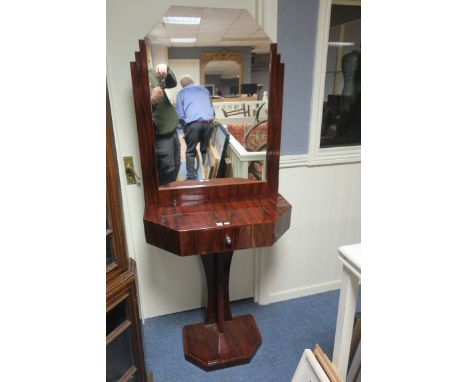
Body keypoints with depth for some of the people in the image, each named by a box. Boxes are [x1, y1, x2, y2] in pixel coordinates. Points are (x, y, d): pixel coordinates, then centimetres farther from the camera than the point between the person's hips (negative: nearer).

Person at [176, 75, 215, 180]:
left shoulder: (181, 93, 16)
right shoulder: (204, 89, 26)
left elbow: (180, 115, 7)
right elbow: (212, 108, 29)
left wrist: (185, 128, 18)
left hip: (193, 123, -3)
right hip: (208, 122, 3)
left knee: (190, 152, 8)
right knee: (205, 150, 15)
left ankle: (191, 178, 5)